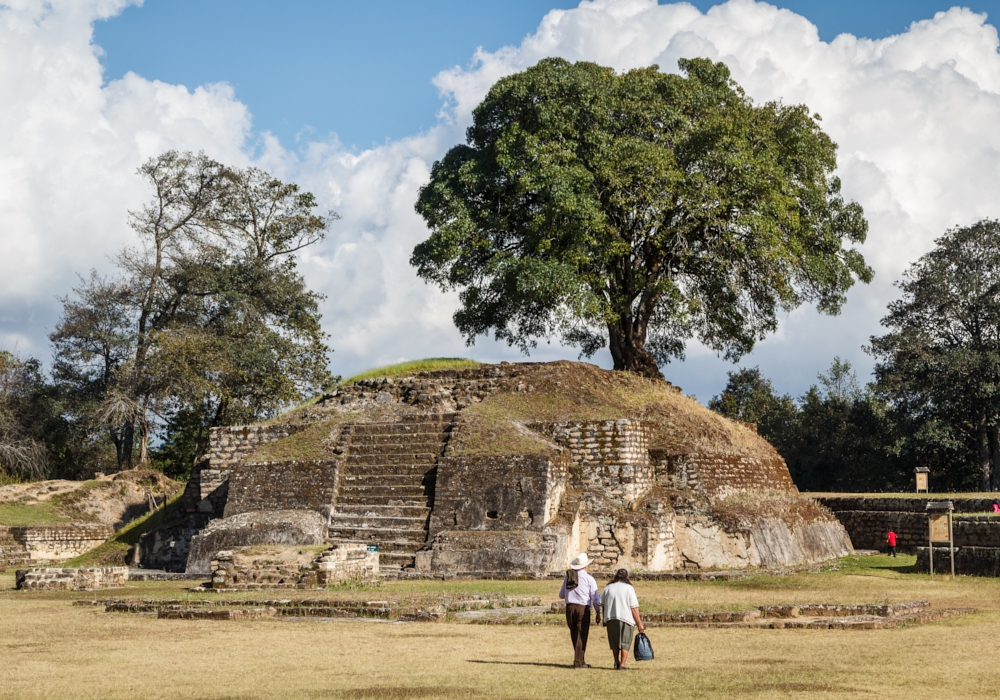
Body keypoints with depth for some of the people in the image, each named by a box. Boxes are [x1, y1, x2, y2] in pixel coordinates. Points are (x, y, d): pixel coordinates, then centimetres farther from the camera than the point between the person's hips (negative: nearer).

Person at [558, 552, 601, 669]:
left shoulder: (568, 576, 9)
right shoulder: (589, 578, -3)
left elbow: (561, 595, 16)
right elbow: (595, 597, -2)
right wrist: (598, 612, 8)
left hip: (569, 607, 4)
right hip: (583, 608, -4)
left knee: (574, 635, 15)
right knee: (581, 635, 0)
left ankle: (579, 659, 23)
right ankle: (578, 662, -3)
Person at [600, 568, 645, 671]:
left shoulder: (608, 587, 5)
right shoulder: (629, 588, -6)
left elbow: (602, 604, 5)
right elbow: (634, 608, -9)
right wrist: (639, 624, -5)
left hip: (610, 619, 3)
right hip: (626, 619, -3)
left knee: (614, 643, 17)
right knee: (625, 643, 5)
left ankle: (616, 662, 17)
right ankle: (622, 665, 0)